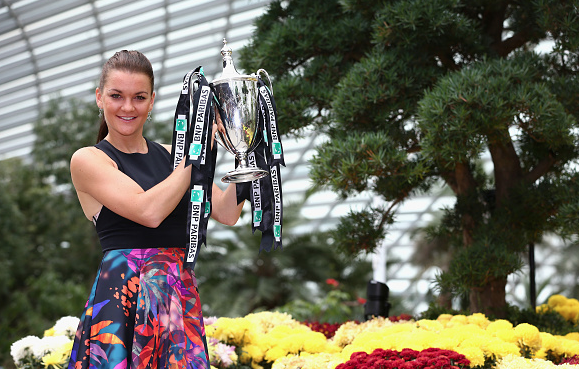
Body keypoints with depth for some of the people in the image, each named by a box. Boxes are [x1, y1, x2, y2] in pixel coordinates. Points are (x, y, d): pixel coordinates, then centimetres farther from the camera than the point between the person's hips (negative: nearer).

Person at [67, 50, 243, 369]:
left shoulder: (170, 156, 15)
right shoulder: (88, 160, 0)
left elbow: (226, 213, 6)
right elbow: (149, 210, -14)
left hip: (182, 292, 5)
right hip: (123, 292, -5)